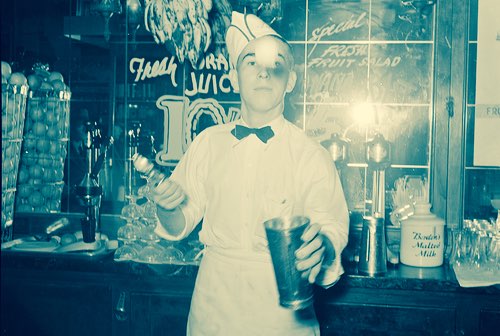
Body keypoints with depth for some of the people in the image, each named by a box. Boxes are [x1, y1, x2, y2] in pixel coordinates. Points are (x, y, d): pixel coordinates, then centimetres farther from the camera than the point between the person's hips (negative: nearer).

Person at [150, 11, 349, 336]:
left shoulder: (312, 156, -6)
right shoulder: (208, 143, 2)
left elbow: (332, 225, -16)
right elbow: (179, 226, 6)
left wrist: (322, 248, -38)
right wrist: (167, 208, -15)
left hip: (282, 308, -2)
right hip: (213, 305, 3)